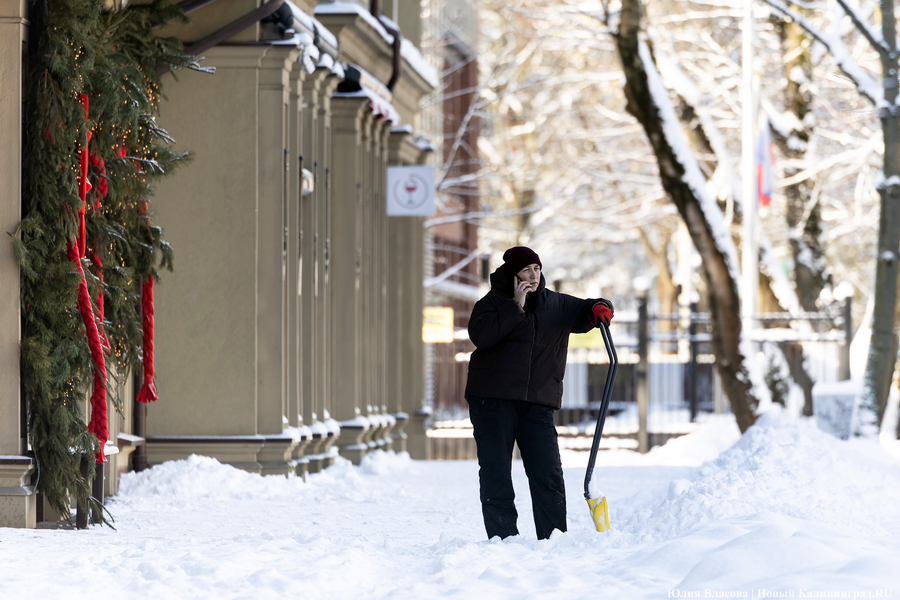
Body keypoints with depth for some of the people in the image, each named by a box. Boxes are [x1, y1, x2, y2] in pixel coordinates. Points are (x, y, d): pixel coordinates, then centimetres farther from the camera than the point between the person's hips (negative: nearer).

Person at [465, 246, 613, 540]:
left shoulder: (557, 305, 14)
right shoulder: (494, 302, 2)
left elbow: (585, 313, 26)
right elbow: (480, 334, -16)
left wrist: (599, 308, 1)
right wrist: (516, 307, -14)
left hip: (538, 404, 3)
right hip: (493, 399, -3)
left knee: (549, 476, -3)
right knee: (496, 475, -4)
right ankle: (503, 540, 1)